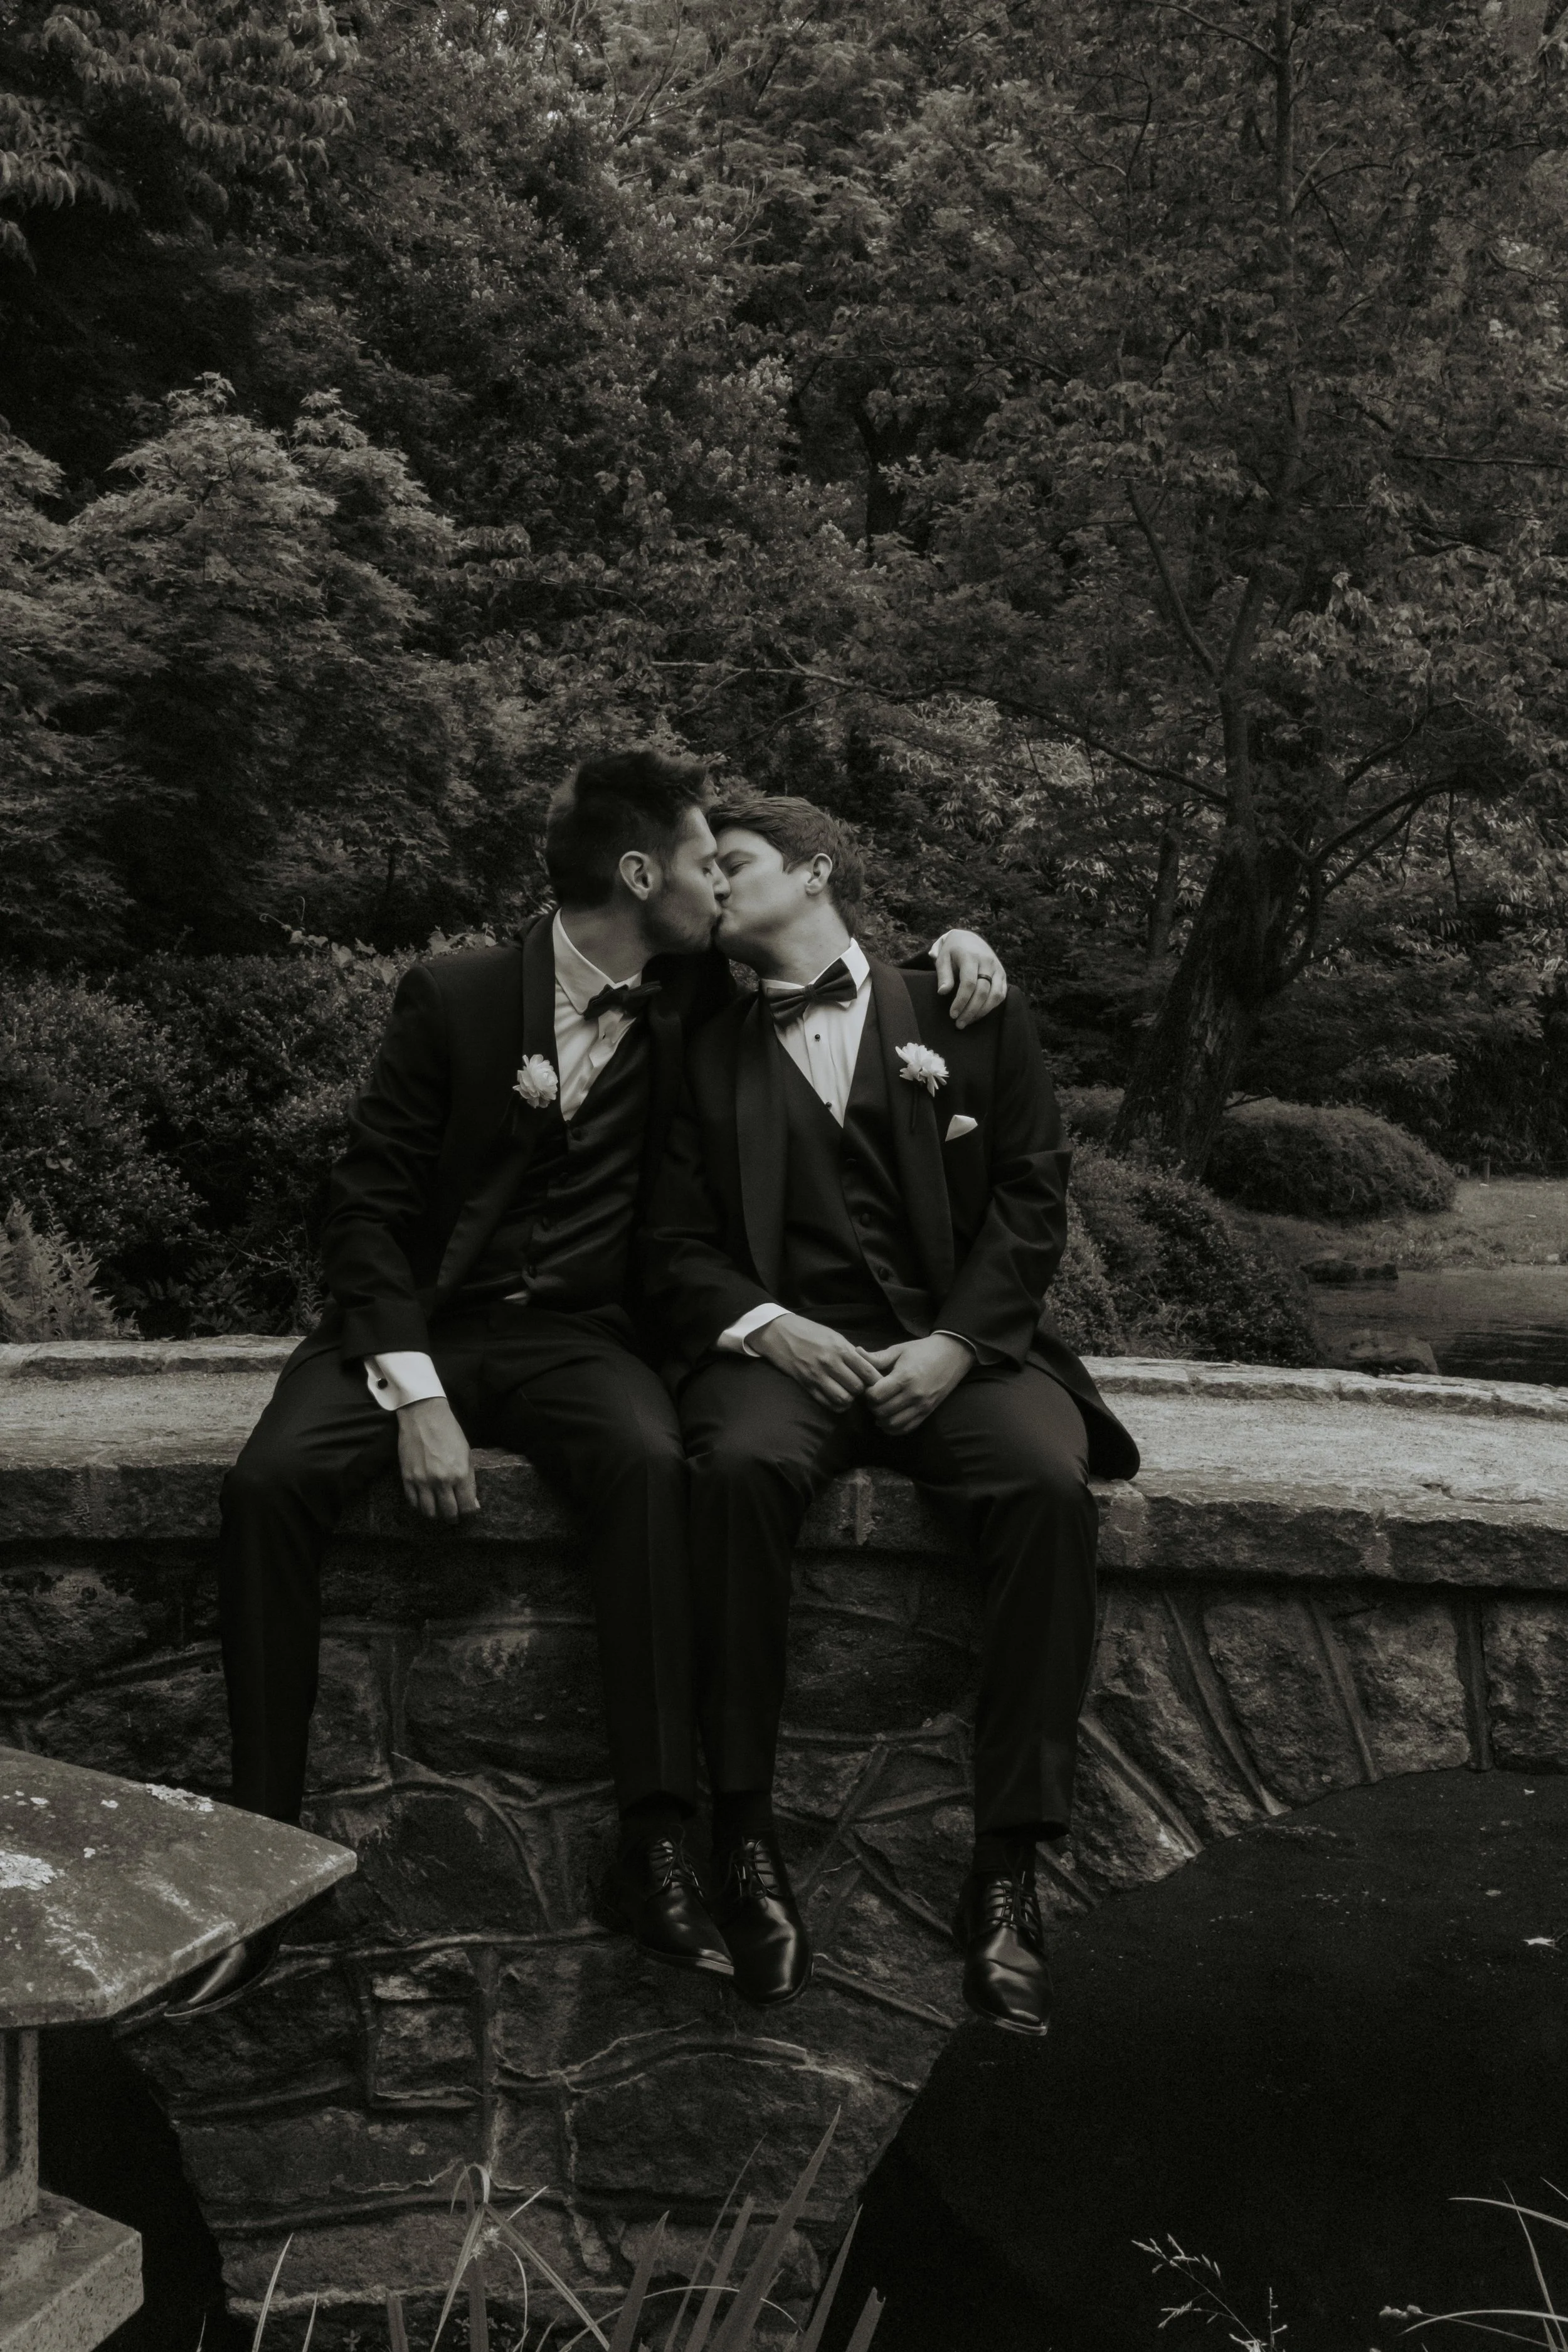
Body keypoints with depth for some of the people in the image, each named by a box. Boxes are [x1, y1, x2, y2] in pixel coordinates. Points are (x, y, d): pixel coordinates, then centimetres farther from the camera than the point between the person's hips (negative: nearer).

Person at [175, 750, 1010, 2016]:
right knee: (272, 1479, -29)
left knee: (649, 1459, -33)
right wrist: (416, 1394, -19)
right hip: (419, 1323, -1)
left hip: (575, 1333, 1)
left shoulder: (692, 999, 6)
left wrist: (951, 940, 2)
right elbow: (371, 1206, -6)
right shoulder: (454, 996, -4)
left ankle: (655, 1847, -27)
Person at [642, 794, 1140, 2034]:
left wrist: (953, 1344, -10)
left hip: (957, 1347, 0)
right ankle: (746, 1839, -25)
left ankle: (1008, 1870, -25)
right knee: (742, 1465, -34)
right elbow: (677, 1243, 10)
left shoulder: (967, 1014, 13)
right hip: (782, 1346, 1)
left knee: (1050, 1481, -31)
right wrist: (764, 1325, -10)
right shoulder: (710, 1054, 18)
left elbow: (1033, 1197, 4)